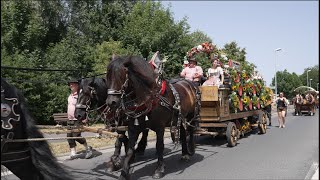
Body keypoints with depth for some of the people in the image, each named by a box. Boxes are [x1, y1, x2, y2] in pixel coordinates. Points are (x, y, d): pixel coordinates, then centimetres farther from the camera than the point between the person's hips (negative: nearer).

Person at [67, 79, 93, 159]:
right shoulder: (70, 96, 15)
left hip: (78, 120, -8)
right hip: (70, 120, 8)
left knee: (76, 136, -12)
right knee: (69, 136, 5)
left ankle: (88, 148, 11)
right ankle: (73, 153, 15)